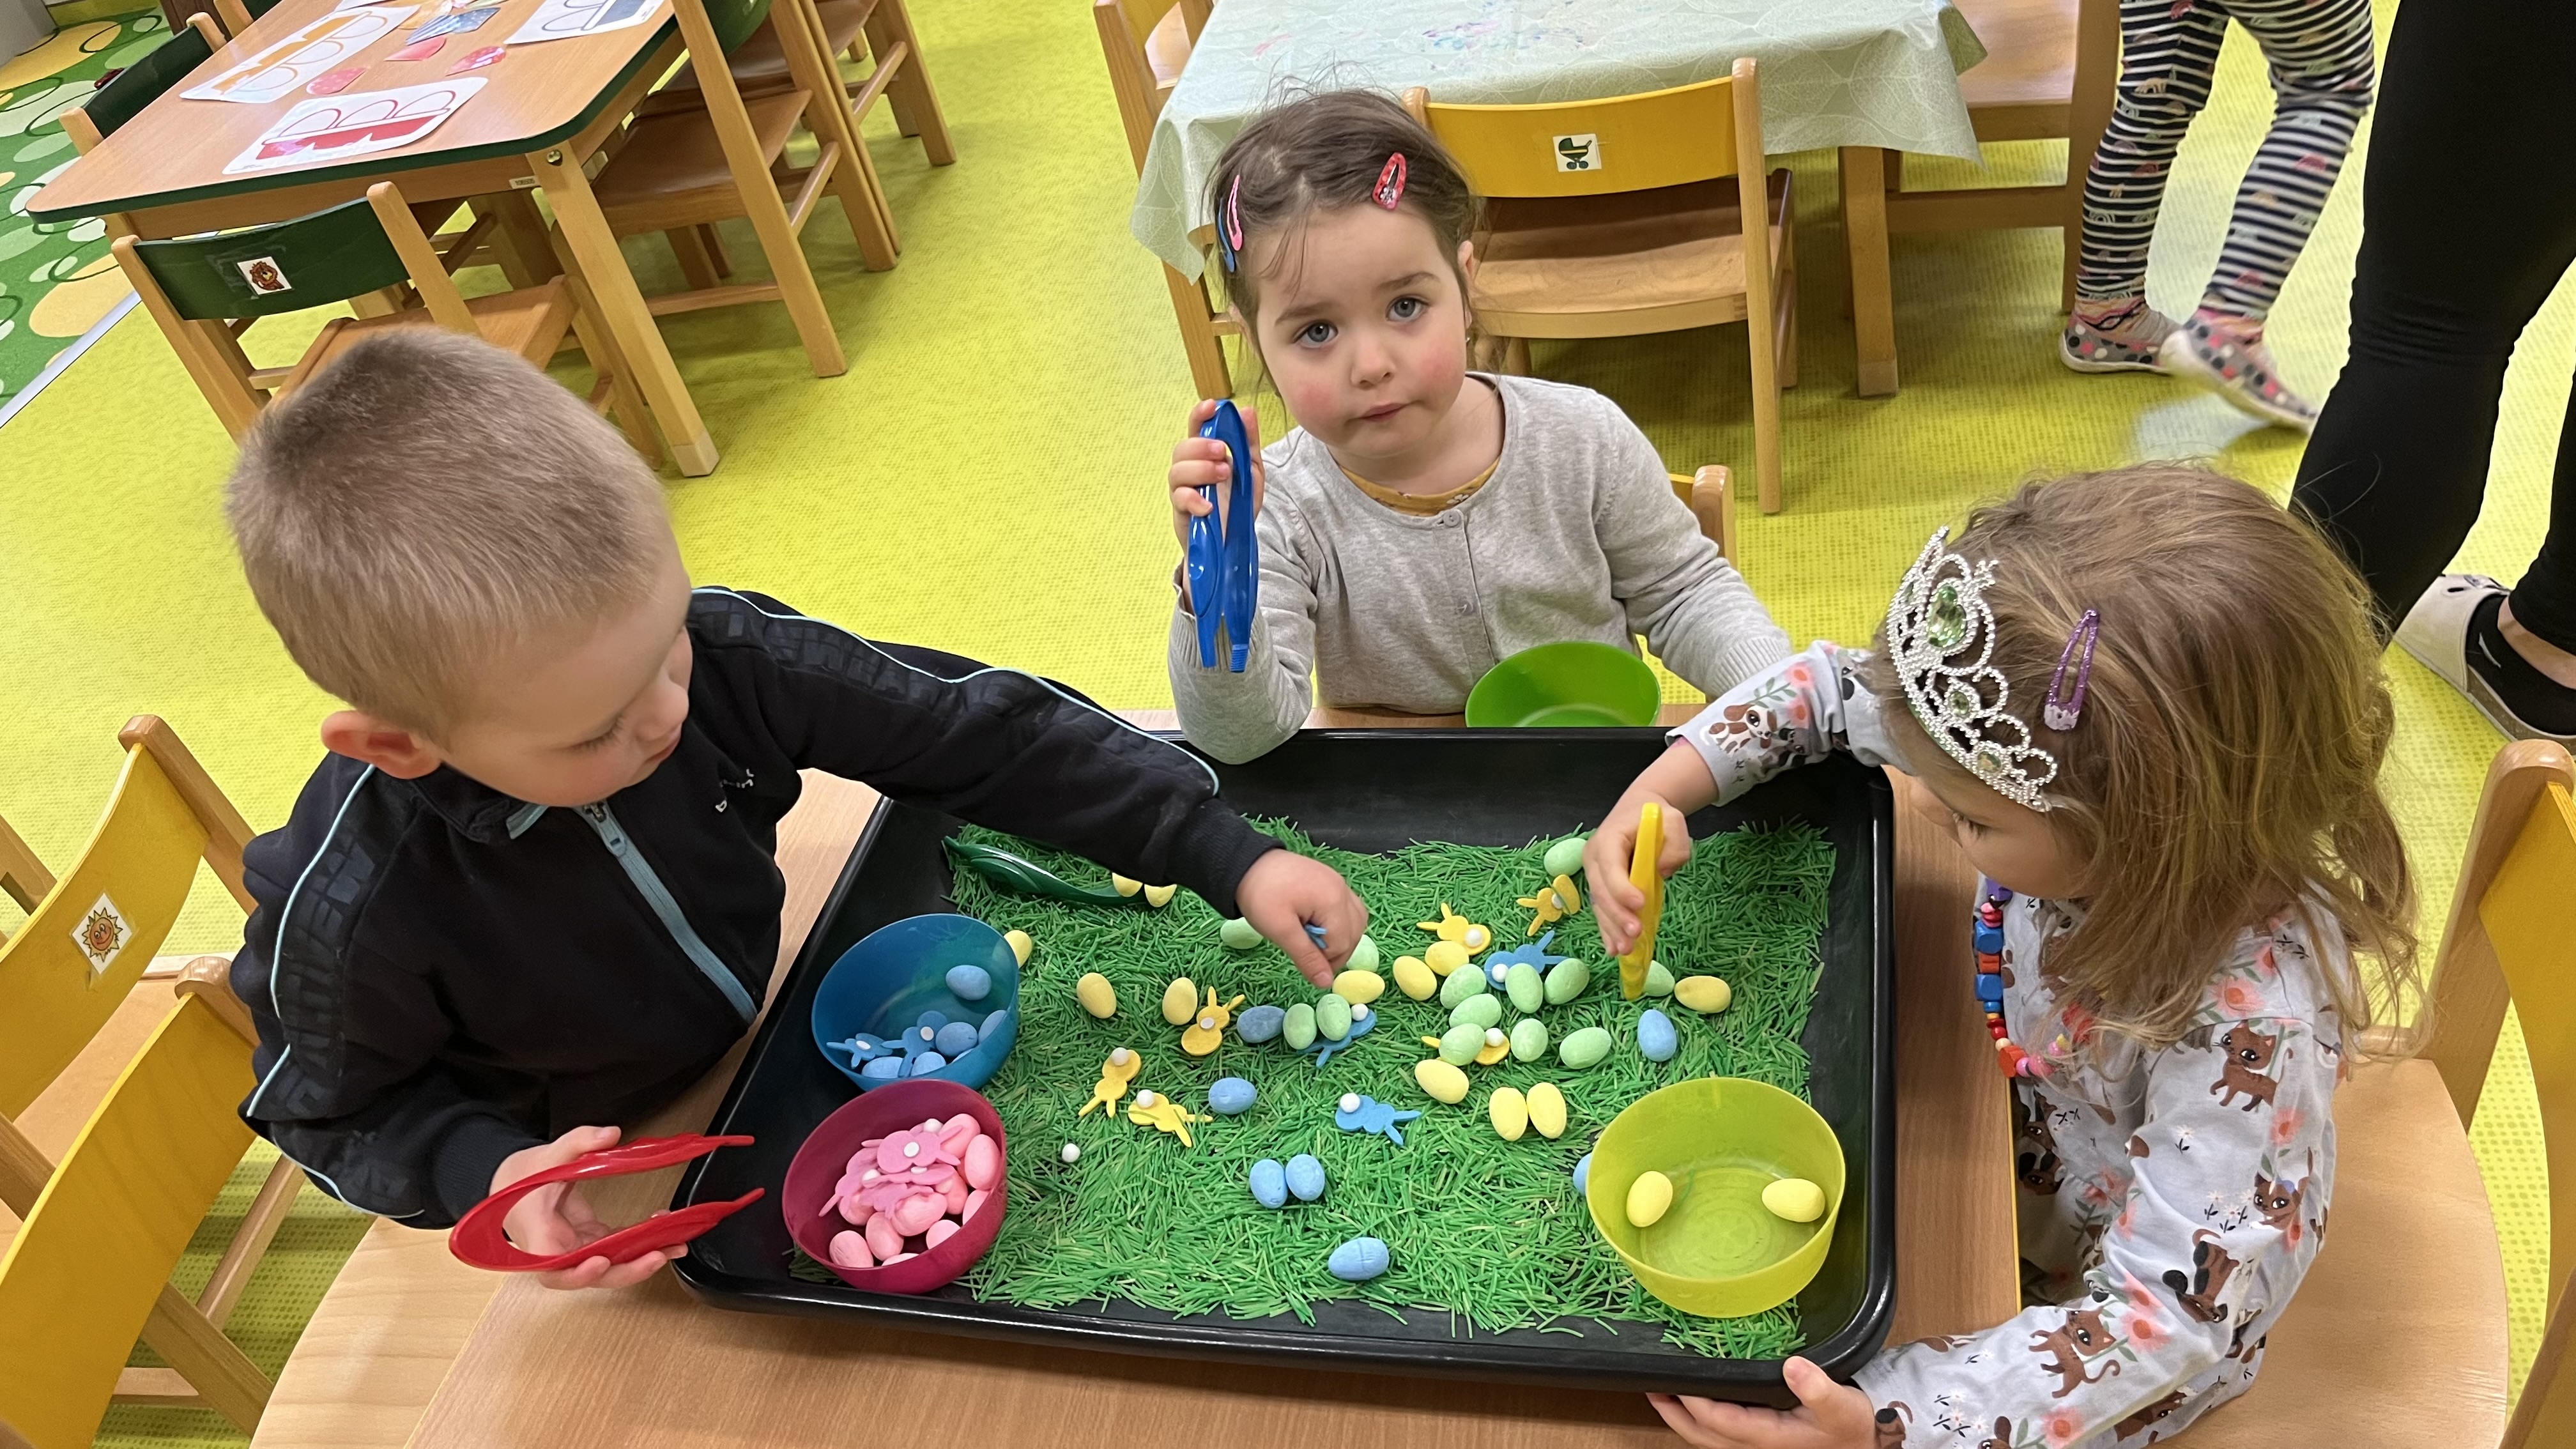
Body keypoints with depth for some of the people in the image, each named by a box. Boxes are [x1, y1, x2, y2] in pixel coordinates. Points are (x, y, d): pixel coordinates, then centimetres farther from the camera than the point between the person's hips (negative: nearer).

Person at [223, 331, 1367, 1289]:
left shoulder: (715, 651, -31)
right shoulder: (348, 919, -36)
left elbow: (970, 731, -23)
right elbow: (336, 1111, -14)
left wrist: (1224, 855, -26)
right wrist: (486, 1172, -34)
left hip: (771, 1037, 3)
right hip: (587, 1186, -2)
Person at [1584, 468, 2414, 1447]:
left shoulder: (2252, 1021, -41)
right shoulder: (2066, 762, -26)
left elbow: (2167, 1314, -36)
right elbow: (1834, 688, -11)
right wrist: (1659, 791, -24)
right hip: (2001, 1143, 5)